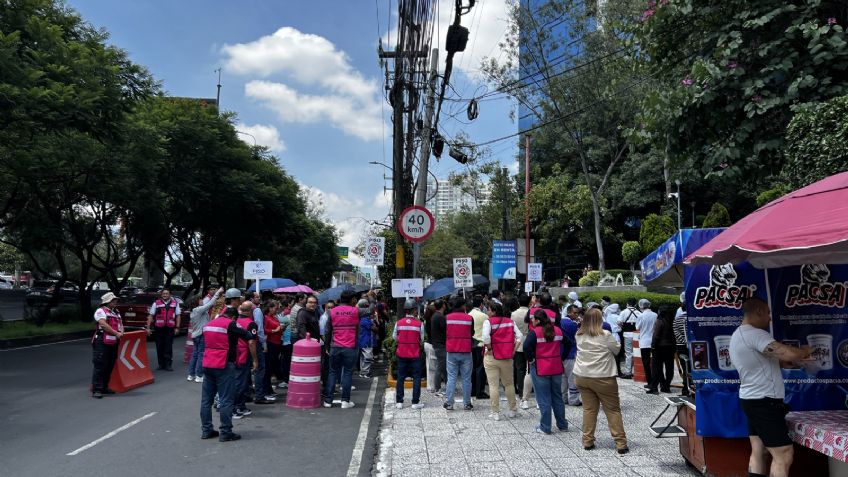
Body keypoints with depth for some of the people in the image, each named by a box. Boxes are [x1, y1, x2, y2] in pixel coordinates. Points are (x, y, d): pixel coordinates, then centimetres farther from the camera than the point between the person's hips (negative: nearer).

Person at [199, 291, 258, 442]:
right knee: (226, 400, -1)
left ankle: (206, 430, 18)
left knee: (206, 398, 12)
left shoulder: (208, 324, 14)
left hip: (207, 364, 7)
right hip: (225, 365, -7)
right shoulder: (231, 325, -7)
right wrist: (255, 360, 1)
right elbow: (251, 339, -11)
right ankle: (225, 432, 1)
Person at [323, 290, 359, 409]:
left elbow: (328, 331, 5)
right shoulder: (355, 311, -5)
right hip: (350, 348, -3)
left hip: (335, 347, 3)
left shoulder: (333, 311, 3)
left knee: (333, 373, 11)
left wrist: (327, 345, 14)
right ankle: (345, 401, 5)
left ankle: (328, 400, 12)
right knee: (347, 373, 5)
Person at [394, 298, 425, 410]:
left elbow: (394, 337, 4)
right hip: (415, 354, -2)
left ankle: (399, 402, 14)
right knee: (416, 378, 7)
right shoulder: (419, 324, -9)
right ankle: (415, 402, 7)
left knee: (400, 378, 11)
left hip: (402, 354, 2)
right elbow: (422, 340, -2)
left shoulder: (398, 323, -5)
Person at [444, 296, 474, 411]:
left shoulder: (447, 318, -3)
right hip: (466, 352, -1)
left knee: (451, 378, 6)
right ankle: (467, 404, 12)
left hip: (451, 352, 1)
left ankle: (449, 403, 6)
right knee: (466, 378, 7)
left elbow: (444, 333, 7)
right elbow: (472, 334, 7)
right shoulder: (469, 318, -6)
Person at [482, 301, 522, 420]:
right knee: (509, 384, 17)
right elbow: (519, 336, -2)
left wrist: (489, 348, -11)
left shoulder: (488, 322, -9)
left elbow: (486, 337, -25)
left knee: (493, 385, 3)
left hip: (491, 357, -4)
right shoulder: (510, 322, 5)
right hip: (507, 358, 4)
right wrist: (513, 350, 1)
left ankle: (495, 413, 6)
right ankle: (513, 410, 26)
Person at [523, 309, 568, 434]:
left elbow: (526, 346, -26)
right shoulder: (558, 330, 4)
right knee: (557, 396, 17)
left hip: (540, 369, -5)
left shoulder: (535, 332, -14)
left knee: (544, 398, 2)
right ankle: (562, 424, 25)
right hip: (557, 368, 5)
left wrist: (531, 359, -12)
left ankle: (545, 427, 9)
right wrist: (560, 357, 14)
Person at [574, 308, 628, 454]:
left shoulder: (579, 336, 2)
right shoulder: (605, 335, -13)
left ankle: (587, 442, 13)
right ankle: (621, 444, 10)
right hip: (603, 378, -4)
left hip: (582, 377, 4)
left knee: (589, 409, 11)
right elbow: (617, 349, -1)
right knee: (613, 410, 6)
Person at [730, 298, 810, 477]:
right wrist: (804, 351, -5)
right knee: (783, 455, -6)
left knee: (758, 452, 12)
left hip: (753, 400, 10)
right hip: (764, 402, -10)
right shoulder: (754, 334, -19)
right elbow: (789, 354, -27)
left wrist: (794, 359, 16)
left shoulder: (738, 335, 15)